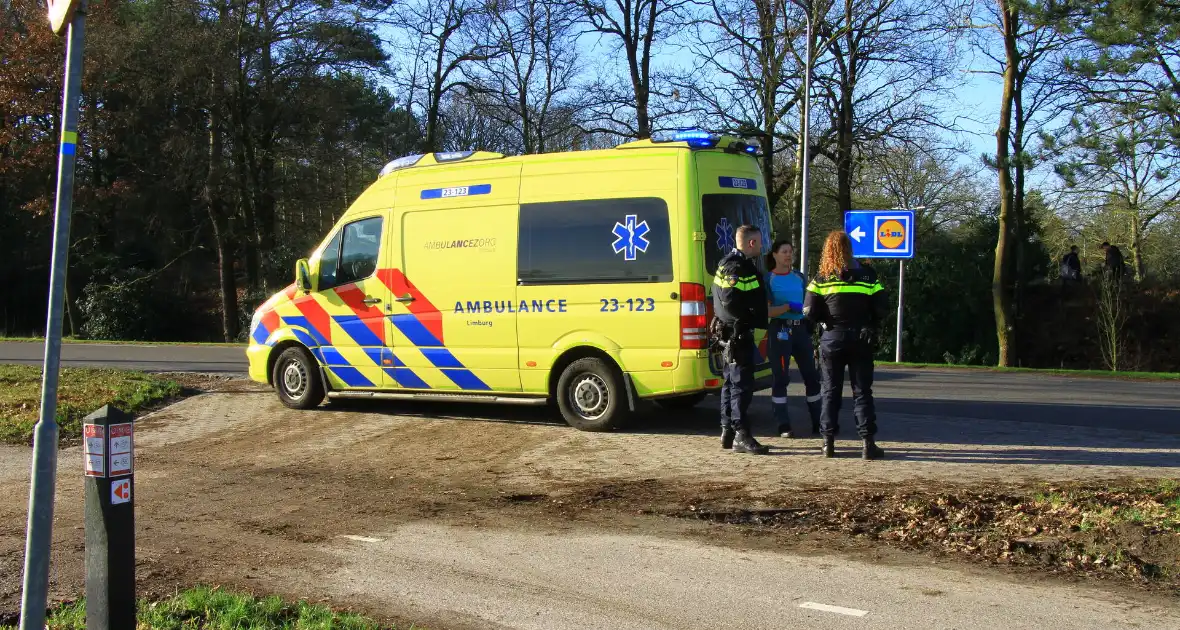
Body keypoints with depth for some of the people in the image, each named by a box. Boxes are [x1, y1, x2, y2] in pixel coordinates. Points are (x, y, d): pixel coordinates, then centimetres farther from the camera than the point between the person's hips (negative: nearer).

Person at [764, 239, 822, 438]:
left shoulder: (800, 277, 13)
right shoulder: (768, 279, -1)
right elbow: (766, 311, -9)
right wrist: (788, 307, -21)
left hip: (800, 329, 5)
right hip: (779, 331, -5)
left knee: (811, 376, 6)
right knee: (781, 378, -2)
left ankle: (818, 423, 15)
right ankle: (783, 426, 3)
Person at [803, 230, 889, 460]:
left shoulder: (821, 278, -3)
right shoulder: (867, 275, -3)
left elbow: (810, 312, -8)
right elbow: (881, 309, -4)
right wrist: (868, 325, 13)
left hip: (832, 338, 0)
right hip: (861, 339, 0)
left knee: (830, 391, 8)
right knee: (862, 392, 4)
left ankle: (829, 443, 6)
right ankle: (868, 443, 1)